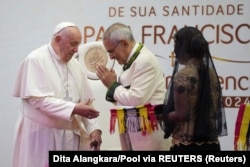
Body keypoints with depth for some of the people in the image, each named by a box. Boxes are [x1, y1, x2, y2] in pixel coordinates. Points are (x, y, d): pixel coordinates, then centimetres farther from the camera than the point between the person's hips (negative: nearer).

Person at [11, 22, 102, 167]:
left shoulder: (74, 64, 11)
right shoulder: (36, 60, -9)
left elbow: (87, 100, 10)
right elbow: (39, 99, -18)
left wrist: (94, 128, -1)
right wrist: (73, 109, -22)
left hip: (71, 134, 6)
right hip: (41, 135, -6)